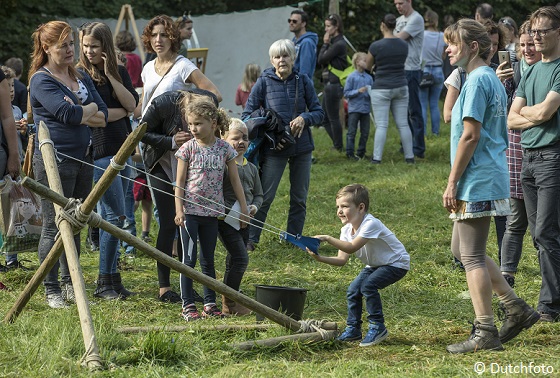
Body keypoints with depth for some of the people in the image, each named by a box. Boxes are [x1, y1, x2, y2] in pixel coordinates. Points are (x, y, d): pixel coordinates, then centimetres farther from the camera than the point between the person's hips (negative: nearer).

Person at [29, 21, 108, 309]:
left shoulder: (81, 77, 13)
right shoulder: (41, 80, -9)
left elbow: (103, 117, 4)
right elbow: (69, 114, -22)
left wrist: (78, 113, -13)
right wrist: (91, 108, -4)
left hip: (82, 158, 7)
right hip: (55, 161, -7)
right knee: (54, 227, -2)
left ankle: (70, 284, 23)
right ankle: (52, 291, 5)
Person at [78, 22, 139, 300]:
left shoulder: (120, 72, 12)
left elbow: (132, 104, -2)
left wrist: (110, 75, -8)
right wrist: (123, 112, -1)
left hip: (122, 149, 6)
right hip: (99, 151, -6)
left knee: (110, 216, 9)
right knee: (116, 216, -10)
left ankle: (111, 279, 14)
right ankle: (105, 282, -3)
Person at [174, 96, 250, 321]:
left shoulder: (224, 149, 1)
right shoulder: (188, 148, -4)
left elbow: (235, 180, 8)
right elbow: (180, 182, -3)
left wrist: (244, 208, 7)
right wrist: (179, 211, -10)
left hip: (212, 212, 2)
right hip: (190, 211, -2)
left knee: (208, 259, 10)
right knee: (189, 259, -1)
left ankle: (210, 303, 16)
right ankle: (188, 305, 3)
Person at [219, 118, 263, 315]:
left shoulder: (251, 168, 15)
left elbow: (258, 194, 21)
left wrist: (254, 206, 1)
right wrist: (226, 210, -22)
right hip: (225, 220, -7)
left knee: (233, 262, 14)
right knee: (241, 258, -14)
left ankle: (229, 302, 23)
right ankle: (229, 302, -6)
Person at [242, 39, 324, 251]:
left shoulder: (303, 81, 3)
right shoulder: (264, 82, -1)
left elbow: (319, 112, 6)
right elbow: (247, 114, 2)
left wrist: (305, 118, -15)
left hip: (302, 147, 3)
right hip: (274, 147, -3)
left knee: (299, 198, 10)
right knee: (264, 196, -6)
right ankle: (250, 239, 2)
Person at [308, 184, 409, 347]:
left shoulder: (370, 224, -30)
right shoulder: (347, 229, -5)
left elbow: (352, 248, -41)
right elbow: (342, 259, -13)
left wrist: (328, 239, -45)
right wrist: (320, 258, -28)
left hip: (396, 264, -8)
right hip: (375, 265, 8)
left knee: (368, 285, -25)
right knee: (353, 290, -5)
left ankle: (377, 327, -13)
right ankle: (353, 328, 12)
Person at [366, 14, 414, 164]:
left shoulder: (376, 46, -11)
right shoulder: (403, 45, 2)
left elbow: (368, 66, 4)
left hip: (381, 88, -4)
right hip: (401, 87, 4)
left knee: (381, 125, -2)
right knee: (403, 124, 8)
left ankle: (377, 158, -3)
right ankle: (409, 157, 10)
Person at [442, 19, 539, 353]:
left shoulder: (478, 80, -14)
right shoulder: (492, 79, 16)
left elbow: (470, 136, -20)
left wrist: (452, 183, -16)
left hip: (477, 183, -10)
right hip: (490, 178, 10)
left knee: (472, 256, -5)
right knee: (462, 249, 17)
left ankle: (486, 334, -1)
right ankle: (517, 309, 17)